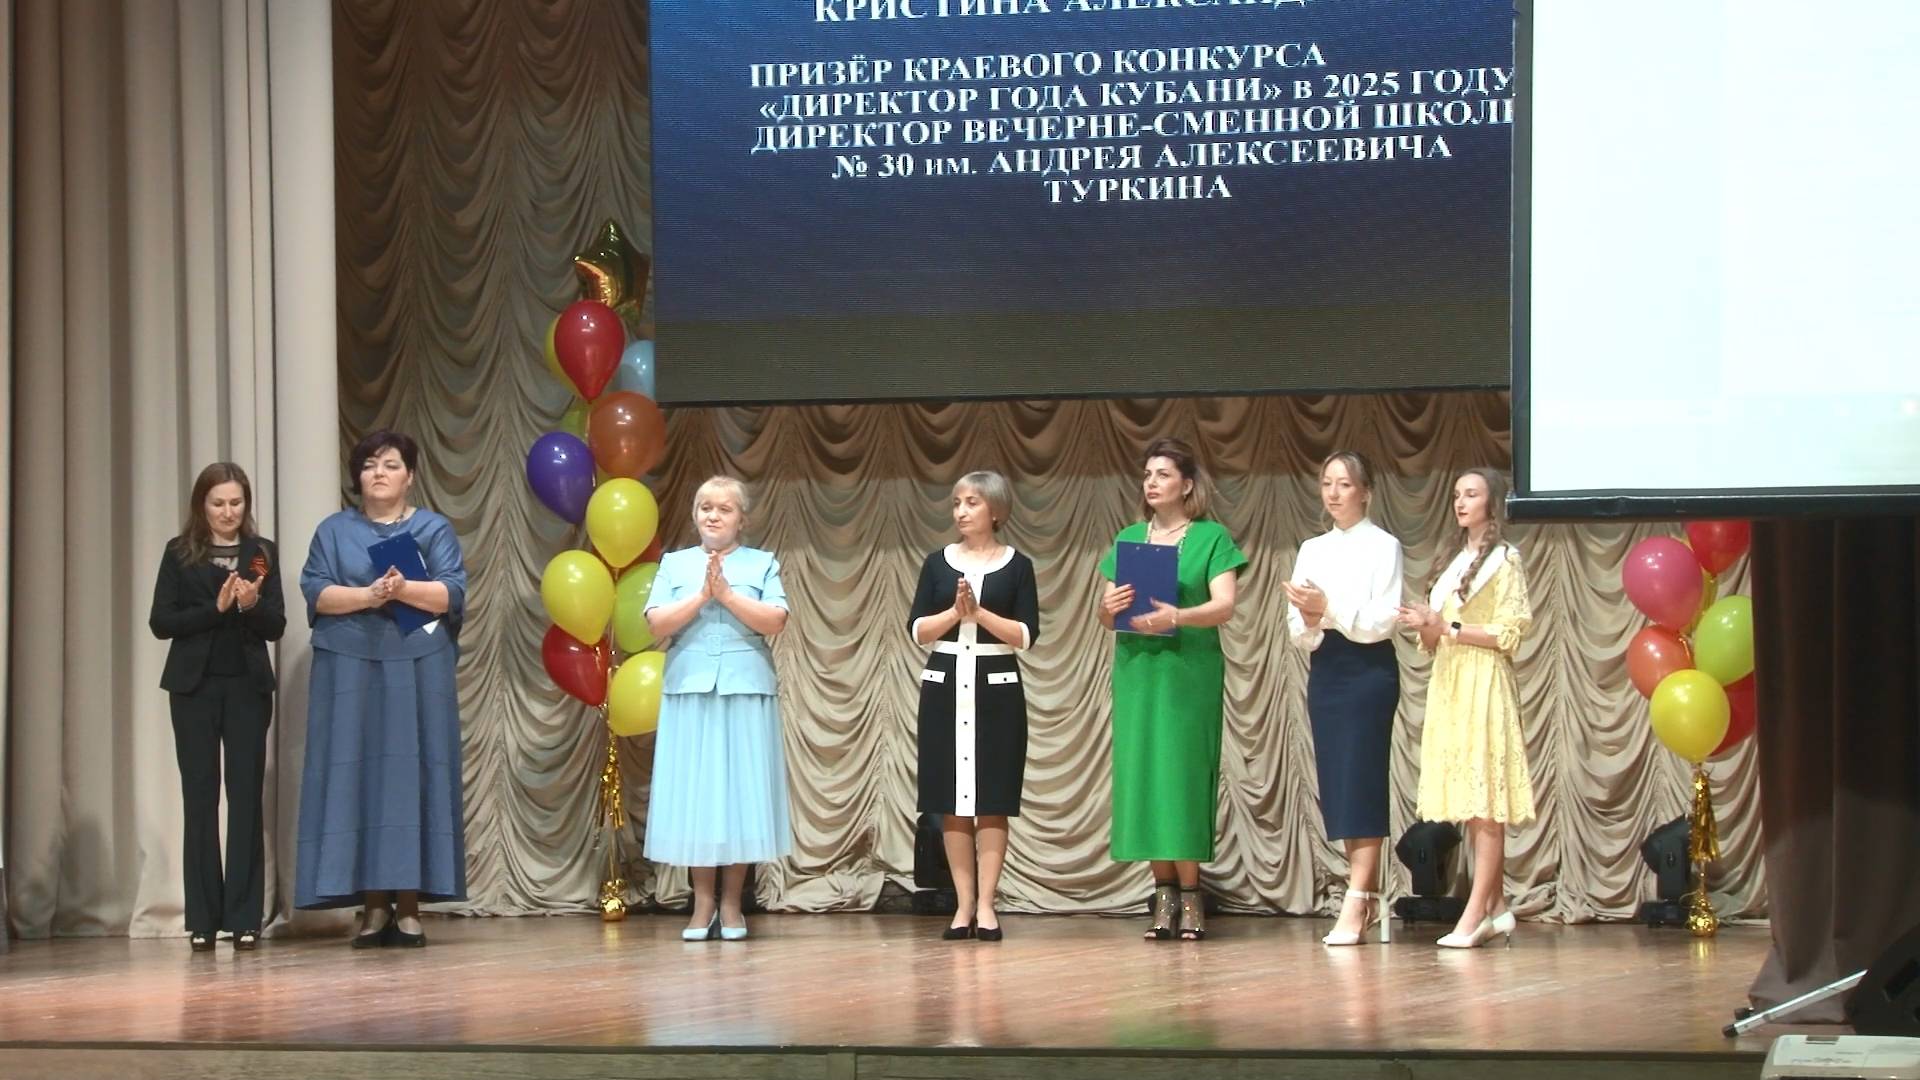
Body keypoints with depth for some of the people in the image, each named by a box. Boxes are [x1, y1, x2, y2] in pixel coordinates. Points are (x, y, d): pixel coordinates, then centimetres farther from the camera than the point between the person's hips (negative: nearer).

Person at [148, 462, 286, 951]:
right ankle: (203, 919, 3)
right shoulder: (180, 553, 4)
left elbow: (276, 627, 3)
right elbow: (160, 622, -2)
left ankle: (245, 918, -1)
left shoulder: (263, 552, 6)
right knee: (200, 798, 0)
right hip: (195, 686, 0)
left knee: (246, 797, -2)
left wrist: (253, 604, -17)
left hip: (248, 686, 0)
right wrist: (216, 608, -13)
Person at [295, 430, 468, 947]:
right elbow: (315, 592, -1)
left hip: (418, 669, -1)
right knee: (357, 777, -4)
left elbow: (453, 593, -3)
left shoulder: (435, 529, 9)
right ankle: (373, 905, -2)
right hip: (350, 668, 1)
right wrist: (368, 595, -17)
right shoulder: (335, 531, 11)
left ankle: (409, 905, -2)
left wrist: (407, 589, -21)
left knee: (413, 776, -4)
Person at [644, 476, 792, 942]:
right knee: (694, 795, -1)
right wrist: (701, 596, -10)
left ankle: (731, 905, 6)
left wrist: (727, 593, -11)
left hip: (746, 691, -1)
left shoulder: (762, 564, 9)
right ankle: (703, 904, 6)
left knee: (740, 793, -1)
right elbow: (657, 624, 0)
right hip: (689, 692, 1)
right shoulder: (675, 564, 12)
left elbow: (775, 621, -5)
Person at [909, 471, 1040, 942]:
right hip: (945, 686, 2)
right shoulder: (938, 563, 7)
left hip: (996, 688, -2)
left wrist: (979, 612, -14)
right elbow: (917, 631, 1)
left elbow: (1026, 635, -5)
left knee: (992, 799, -3)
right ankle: (964, 903, 5)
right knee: (951, 801, 1)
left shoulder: (1017, 566, 2)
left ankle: (986, 904, 0)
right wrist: (954, 612, -14)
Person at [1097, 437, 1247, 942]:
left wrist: (1176, 617, -26)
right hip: (1136, 669, 4)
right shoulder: (1128, 539, 13)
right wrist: (1110, 607, -12)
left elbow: (1224, 606, -9)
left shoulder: (1211, 537, 2)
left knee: (1183, 774, -6)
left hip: (1188, 670, -4)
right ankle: (1164, 893, 3)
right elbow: (1105, 615, 12)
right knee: (1142, 775, -1)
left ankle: (1189, 894, -1)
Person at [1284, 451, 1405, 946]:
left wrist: (1329, 608, -22)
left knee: (1360, 782, -10)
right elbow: (1298, 633, 8)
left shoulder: (1382, 547, -3)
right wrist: (1309, 620, -14)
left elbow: (1383, 620, -12)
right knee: (1336, 783, 4)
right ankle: (1370, 896, 13)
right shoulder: (1311, 550, 12)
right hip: (1325, 668, 6)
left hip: (1369, 669, -6)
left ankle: (1356, 906, -12)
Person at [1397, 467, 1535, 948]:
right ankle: (1496, 908, 8)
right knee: (1473, 804, 5)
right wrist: (1427, 627, -1)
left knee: (1484, 802, -10)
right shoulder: (1456, 563, 21)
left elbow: (1509, 633, -11)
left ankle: (1475, 914, -14)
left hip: (1484, 686, -8)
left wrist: (1447, 626, -13)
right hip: (1449, 686, 8)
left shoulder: (1505, 560, -2)